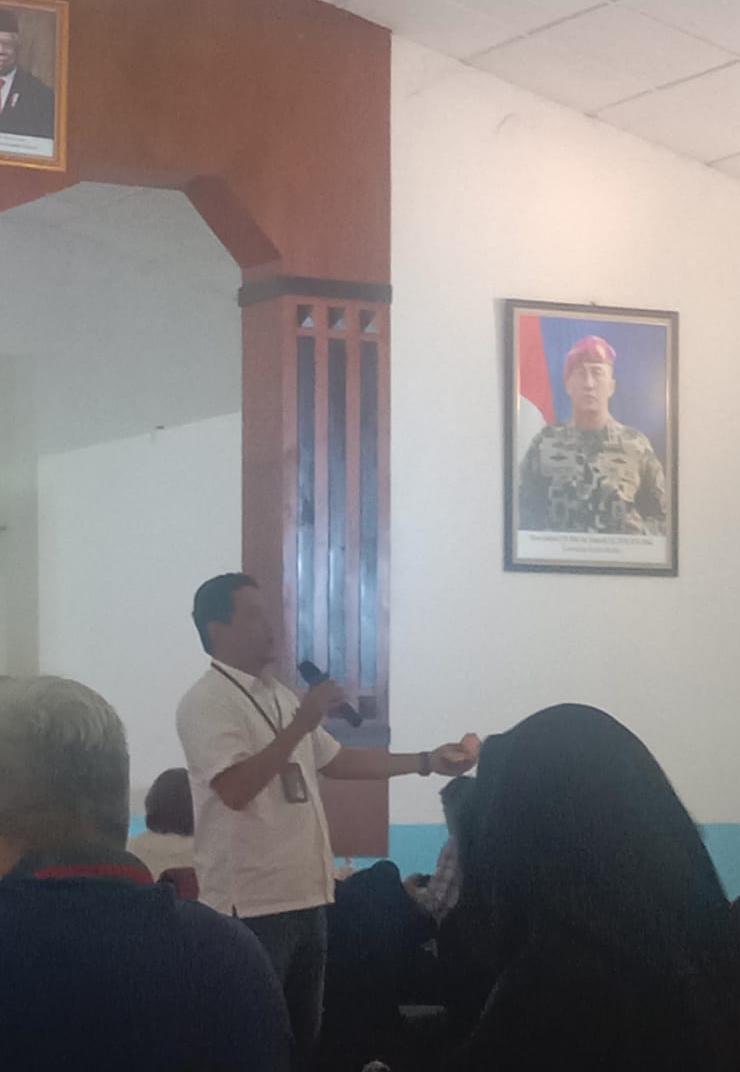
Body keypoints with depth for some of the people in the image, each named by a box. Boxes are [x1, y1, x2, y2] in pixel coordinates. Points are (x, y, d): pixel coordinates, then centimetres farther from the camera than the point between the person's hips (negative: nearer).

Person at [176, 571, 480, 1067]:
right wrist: (301, 723, -23)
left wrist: (427, 761, 16)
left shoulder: (278, 695, 16)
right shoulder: (206, 702, -12)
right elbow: (236, 789, -24)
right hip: (252, 904, -9)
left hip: (306, 895, 9)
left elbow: (336, 760, 21)